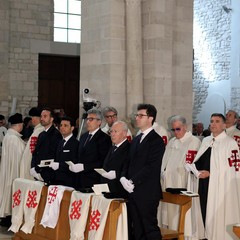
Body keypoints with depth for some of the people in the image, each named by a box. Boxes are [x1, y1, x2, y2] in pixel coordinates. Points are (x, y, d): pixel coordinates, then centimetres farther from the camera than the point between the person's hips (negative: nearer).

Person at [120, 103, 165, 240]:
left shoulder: (156, 140, -8)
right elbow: (129, 163, 17)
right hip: (133, 192, 8)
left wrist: (133, 181, -16)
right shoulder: (136, 140, 19)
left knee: (150, 228, -4)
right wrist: (123, 177, -2)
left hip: (147, 193, -8)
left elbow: (151, 166, -16)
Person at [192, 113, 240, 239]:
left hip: (220, 187, -6)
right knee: (206, 216, 10)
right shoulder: (206, 141, 13)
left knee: (219, 219, -3)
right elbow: (198, 161, 22)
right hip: (204, 185, 6)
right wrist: (195, 169, -1)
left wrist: (210, 173, -14)